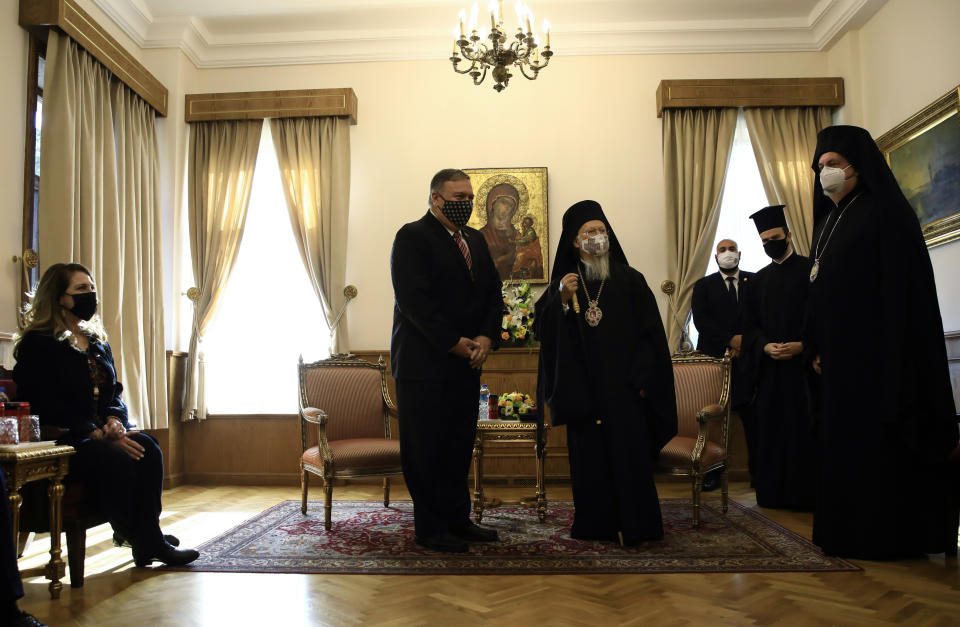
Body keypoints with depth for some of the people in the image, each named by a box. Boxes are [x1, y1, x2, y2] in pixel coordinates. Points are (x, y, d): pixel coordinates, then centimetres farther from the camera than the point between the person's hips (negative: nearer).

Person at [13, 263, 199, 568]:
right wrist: (99, 435, -22)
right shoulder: (37, 344, -7)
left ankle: (150, 537, -18)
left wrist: (114, 422, -9)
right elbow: (47, 407, -15)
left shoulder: (98, 342, 16)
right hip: (57, 440, -6)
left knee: (148, 447, -21)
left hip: (100, 433, 7)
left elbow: (114, 391, 15)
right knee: (115, 460, -31)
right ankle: (137, 540, -13)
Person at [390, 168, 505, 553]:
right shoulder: (412, 237, -6)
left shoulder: (475, 240, 17)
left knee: (460, 445, 10)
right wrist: (453, 343, -16)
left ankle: (457, 520, 21)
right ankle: (430, 528, 11)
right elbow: (413, 300, -16)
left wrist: (485, 337, -3)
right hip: (424, 363, -7)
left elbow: (492, 294, 14)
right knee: (426, 449, 1)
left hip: (466, 362, 7)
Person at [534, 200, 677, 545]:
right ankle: (595, 524, 16)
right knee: (588, 454, 4)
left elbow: (651, 332, 0)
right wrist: (561, 299, -14)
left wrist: (641, 379, -7)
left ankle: (634, 525, 10)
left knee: (628, 454, -1)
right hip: (582, 389, 2)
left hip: (623, 387, -1)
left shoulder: (630, 280, 3)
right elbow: (542, 329, 2)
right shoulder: (564, 283, 9)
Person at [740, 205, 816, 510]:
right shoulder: (759, 280, 15)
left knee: (807, 429, -4)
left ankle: (810, 493, 5)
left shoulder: (811, 270, 2)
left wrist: (802, 345, -17)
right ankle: (776, 493, 12)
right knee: (772, 429, 4)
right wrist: (765, 346, -8)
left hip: (805, 364, -4)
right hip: (770, 366, 4)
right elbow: (750, 325, 12)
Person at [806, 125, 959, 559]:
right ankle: (852, 531, 18)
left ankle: (889, 535, 8)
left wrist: (889, 357, -20)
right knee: (844, 441, 10)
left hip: (875, 352, -8)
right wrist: (816, 347, 9)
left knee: (880, 442, -2)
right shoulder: (828, 221, 16)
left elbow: (900, 290, -15)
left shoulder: (884, 214, -8)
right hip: (839, 353, 8)